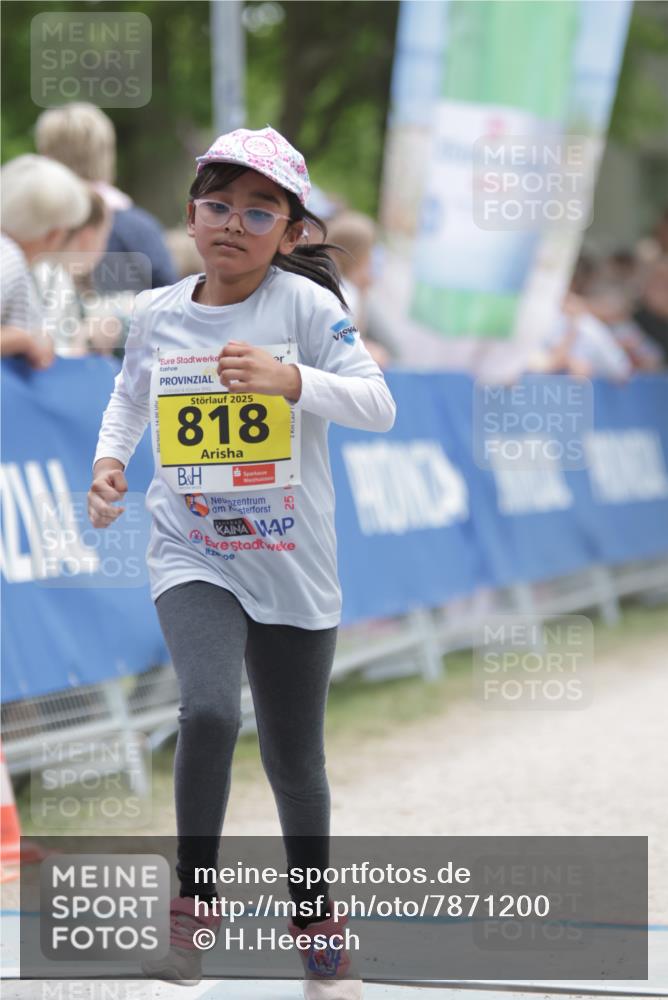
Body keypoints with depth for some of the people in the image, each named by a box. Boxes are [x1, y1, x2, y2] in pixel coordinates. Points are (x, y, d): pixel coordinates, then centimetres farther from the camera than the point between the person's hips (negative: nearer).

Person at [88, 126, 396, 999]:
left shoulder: (305, 304, -9)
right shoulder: (157, 313, 0)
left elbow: (378, 405, -17)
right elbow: (132, 392, 21)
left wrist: (293, 380, -33)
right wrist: (110, 458, 4)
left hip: (294, 566, 0)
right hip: (194, 557, 0)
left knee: (295, 760, 11)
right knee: (208, 710, -27)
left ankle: (316, 920, 34)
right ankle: (193, 900, -9)